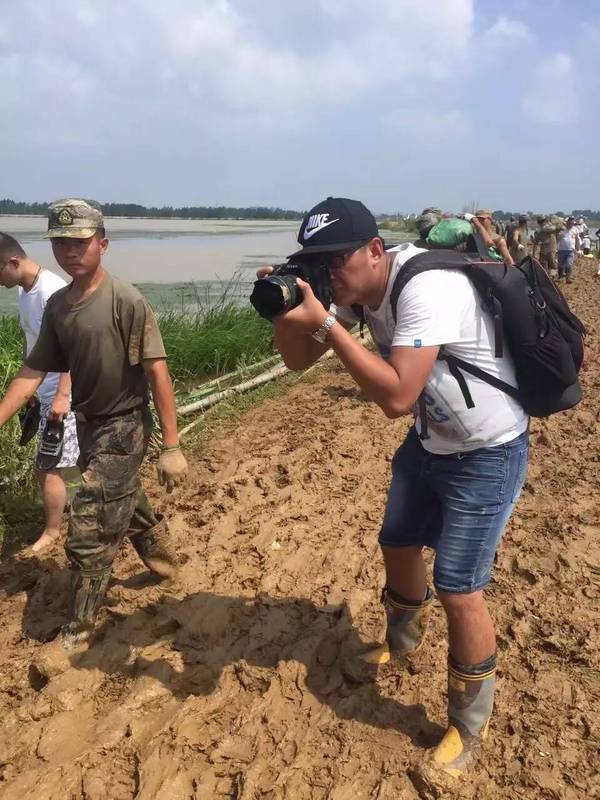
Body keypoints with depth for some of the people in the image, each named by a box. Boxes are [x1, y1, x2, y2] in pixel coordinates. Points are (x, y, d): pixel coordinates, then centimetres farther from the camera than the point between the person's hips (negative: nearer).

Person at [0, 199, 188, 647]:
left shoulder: (127, 302, -19)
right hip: (88, 425, 7)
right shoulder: (56, 306, 1)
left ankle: (76, 632, 15)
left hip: (124, 426, -7)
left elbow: (158, 372, -20)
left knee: (89, 533, -2)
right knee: (127, 506, 25)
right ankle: (163, 560, 52)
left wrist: (171, 446, -21)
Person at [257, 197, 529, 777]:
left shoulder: (425, 287, -32)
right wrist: (283, 310, -20)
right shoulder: (355, 286, -6)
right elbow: (298, 359, -1)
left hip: (488, 454, -8)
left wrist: (325, 322, -38)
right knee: (398, 548, 21)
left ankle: (468, 726, 21)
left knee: (457, 590, -4)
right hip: (430, 441, 8)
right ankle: (402, 640, 52)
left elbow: (396, 397, -40)